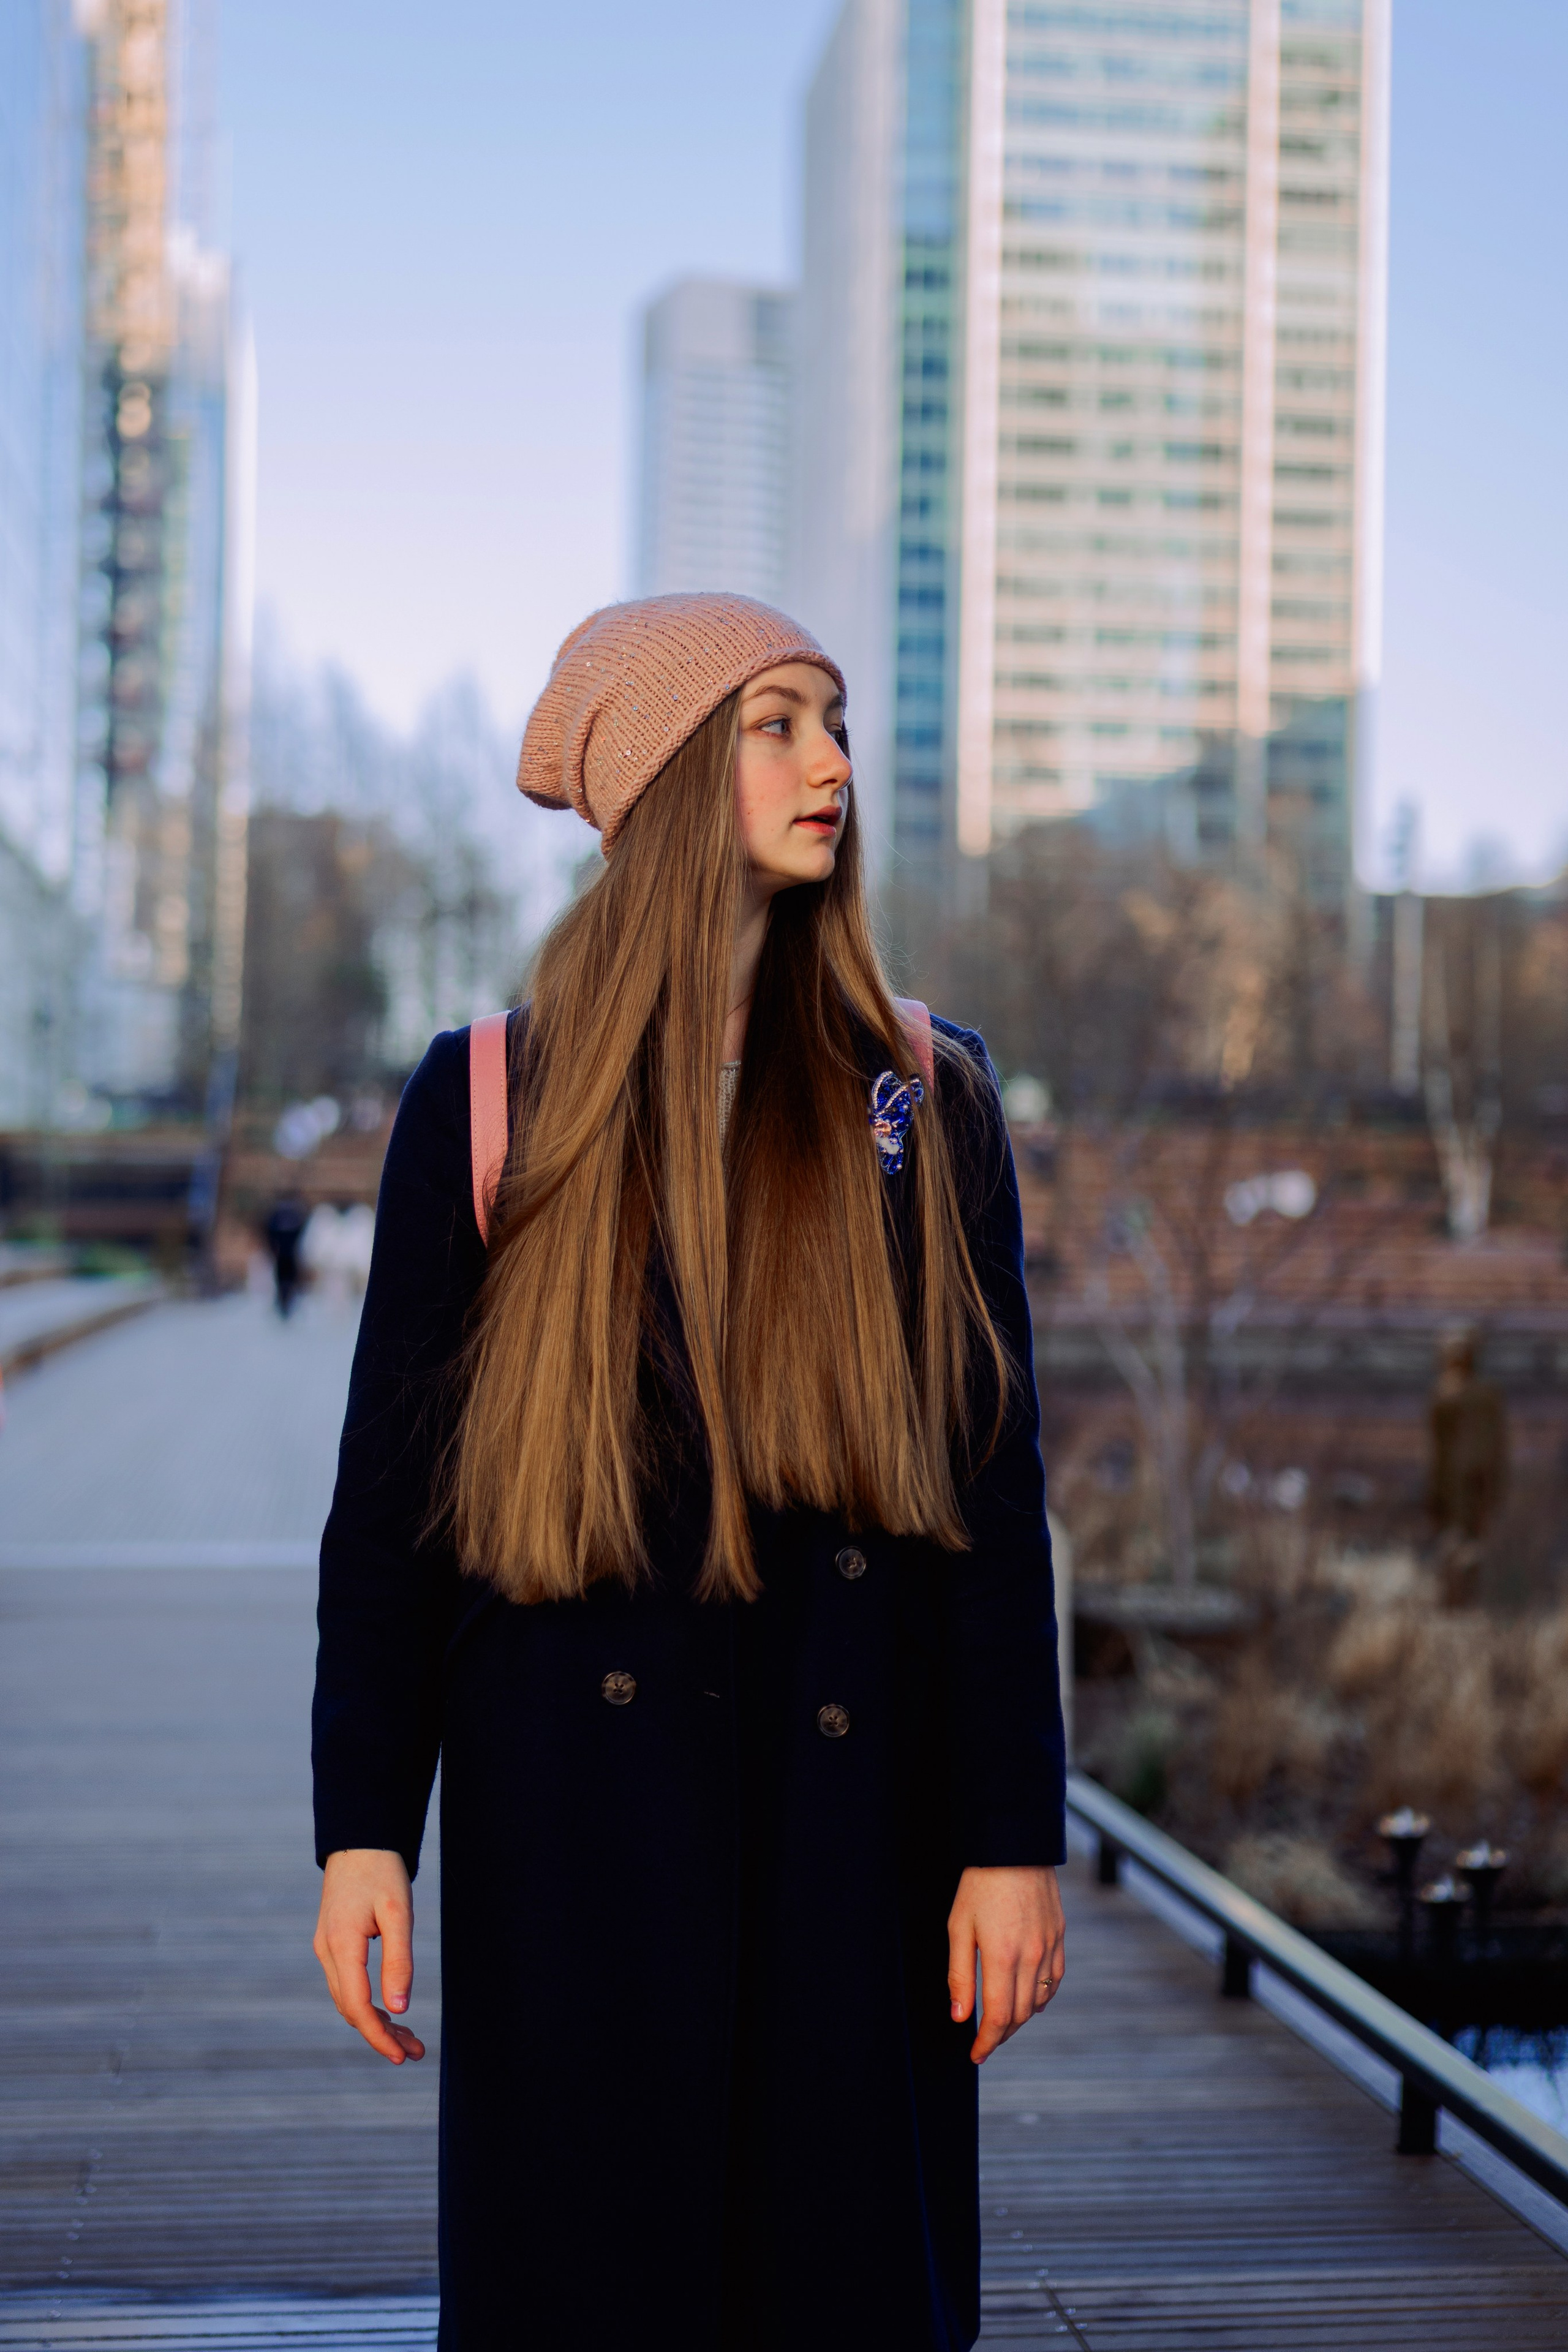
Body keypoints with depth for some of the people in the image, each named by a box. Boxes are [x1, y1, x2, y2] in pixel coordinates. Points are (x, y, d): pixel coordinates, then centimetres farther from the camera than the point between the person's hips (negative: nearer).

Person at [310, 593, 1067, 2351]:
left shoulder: (920, 1090, 4)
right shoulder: (498, 1098, 1)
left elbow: (992, 1479, 3)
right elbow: (391, 1480, 2)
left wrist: (1013, 1835, -1)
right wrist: (363, 1827, -3)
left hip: (849, 1792, 1)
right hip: (577, 1805, -1)